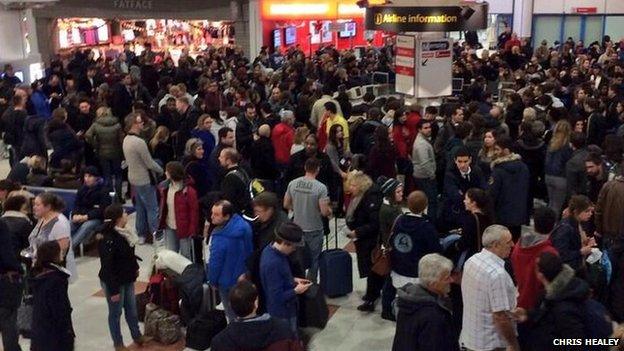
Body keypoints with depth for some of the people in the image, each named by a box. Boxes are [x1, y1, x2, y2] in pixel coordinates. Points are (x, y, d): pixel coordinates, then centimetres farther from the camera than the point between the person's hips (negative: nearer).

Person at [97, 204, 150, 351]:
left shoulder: (123, 233, -1)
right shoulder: (107, 240, -27)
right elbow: (107, 267, -25)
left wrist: (135, 268, 20)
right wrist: (113, 290, -22)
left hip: (127, 279, 8)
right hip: (114, 282, -8)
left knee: (132, 309, 21)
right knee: (115, 313, 10)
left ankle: (137, 336, 39)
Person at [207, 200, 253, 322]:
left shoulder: (220, 238, -35)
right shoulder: (244, 225, -13)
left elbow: (215, 263, -22)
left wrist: (212, 280, -3)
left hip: (228, 281, -7)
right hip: (245, 276, 7)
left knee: (233, 316, 15)